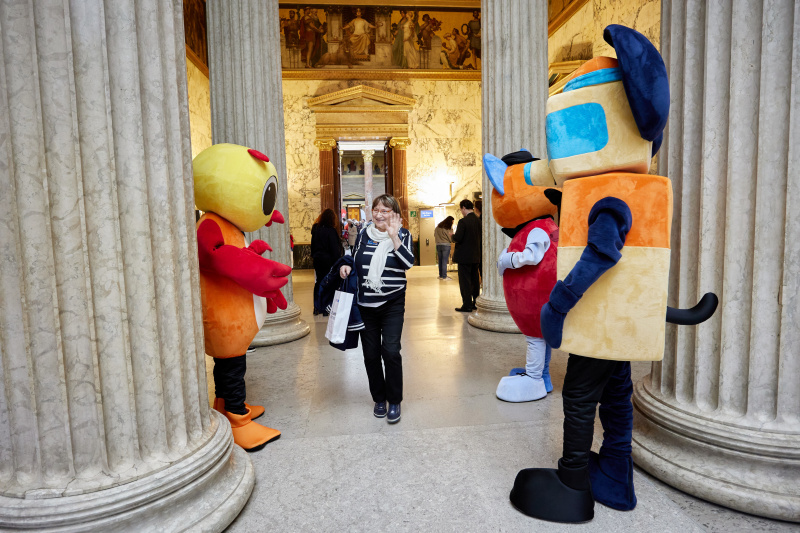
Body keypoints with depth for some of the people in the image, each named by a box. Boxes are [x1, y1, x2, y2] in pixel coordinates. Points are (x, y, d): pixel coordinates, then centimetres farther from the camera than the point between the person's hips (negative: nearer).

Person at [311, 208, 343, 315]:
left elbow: (313, 245, 14)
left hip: (317, 259, 6)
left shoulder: (316, 229, 4)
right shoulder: (331, 231, -15)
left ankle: (317, 307, 19)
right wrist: (337, 261, -9)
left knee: (319, 282, 14)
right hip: (328, 260, -6)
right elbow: (335, 248, -15)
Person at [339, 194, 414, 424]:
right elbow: (355, 261, 16)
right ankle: (379, 398, 29)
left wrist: (394, 237, -22)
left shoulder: (402, 235, -1)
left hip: (392, 304, -3)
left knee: (390, 351, -10)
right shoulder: (364, 234, 6)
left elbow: (408, 263, -16)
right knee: (371, 354, 9)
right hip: (365, 304, 3)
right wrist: (346, 267, -5)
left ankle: (394, 401, 10)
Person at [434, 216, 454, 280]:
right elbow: (451, 238, -6)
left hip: (438, 245, 6)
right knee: (444, 261, -4)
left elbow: (434, 235, 17)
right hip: (446, 245, -6)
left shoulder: (438, 227, 9)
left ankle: (441, 275, 17)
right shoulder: (448, 228, -10)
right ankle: (444, 276, -2)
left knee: (440, 261, 11)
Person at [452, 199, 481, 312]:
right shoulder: (479, 221, 5)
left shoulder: (463, 222, -16)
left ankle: (467, 305, 3)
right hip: (476, 256, 7)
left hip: (464, 256, -7)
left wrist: (452, 236, -1)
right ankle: (476, 303, 23)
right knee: (474, 280, 15)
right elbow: (480, 237, 9)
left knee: (465, 281, 0)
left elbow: (457, 238, -21)